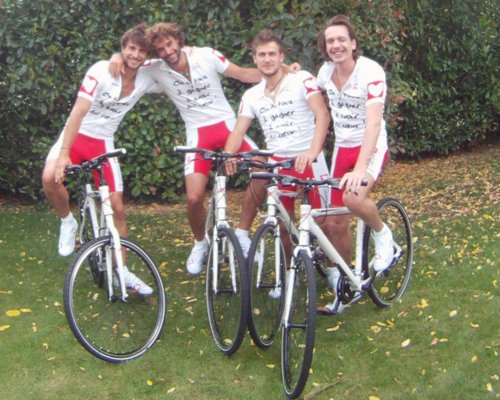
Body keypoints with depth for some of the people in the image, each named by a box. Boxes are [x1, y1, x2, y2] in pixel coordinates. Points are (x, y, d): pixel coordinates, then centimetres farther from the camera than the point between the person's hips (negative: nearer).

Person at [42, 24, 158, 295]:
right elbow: (79, 111, -25)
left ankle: (122, 270, 11)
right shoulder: (101, 71, -20)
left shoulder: (146, 80, -6)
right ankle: (67, 222, -1)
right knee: (50, 178, -31)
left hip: (103, 142, 3)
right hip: (76, 135, -3)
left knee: (117, 206, -2)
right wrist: (64, 154, -32)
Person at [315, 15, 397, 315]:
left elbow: (374, 123, -31)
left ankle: (383, 235, -3)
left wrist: (360, 169, -42)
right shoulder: (326, 71, -2)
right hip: (342, 149, 5)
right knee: (337, 224, 4)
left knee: (354, 197, -35)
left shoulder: (371, 72, -20)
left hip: (372, 147, -5)